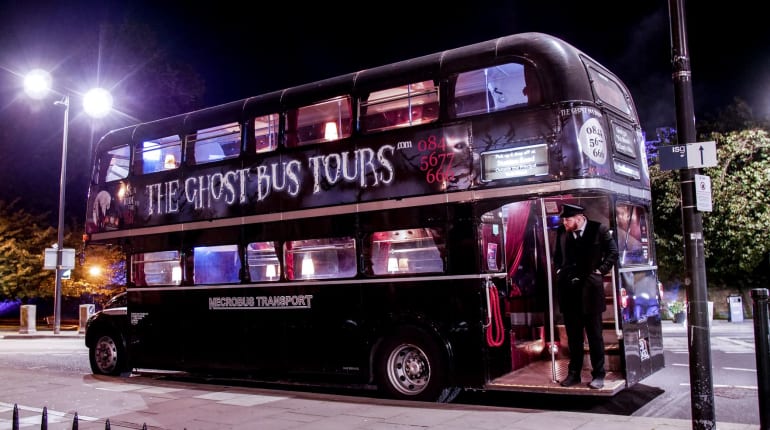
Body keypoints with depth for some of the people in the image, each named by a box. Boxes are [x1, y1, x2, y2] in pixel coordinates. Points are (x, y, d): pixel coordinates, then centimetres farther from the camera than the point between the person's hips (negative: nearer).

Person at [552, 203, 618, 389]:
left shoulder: (599, 229, -5)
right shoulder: (562, 232, 6)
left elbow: (613, 252, -2)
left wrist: (600, 271, -6)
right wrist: (559, 271, 8)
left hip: (590, 289, -3)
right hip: (568, 290, 4)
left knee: (595, 335, 5)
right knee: (573, 336, 11)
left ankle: (598, 374, 14)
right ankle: (574, 373, 21)